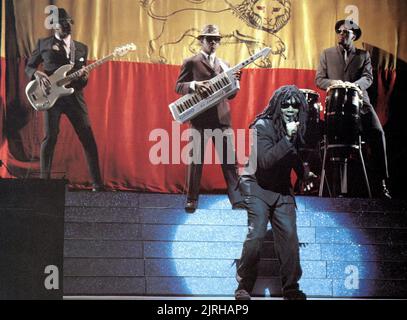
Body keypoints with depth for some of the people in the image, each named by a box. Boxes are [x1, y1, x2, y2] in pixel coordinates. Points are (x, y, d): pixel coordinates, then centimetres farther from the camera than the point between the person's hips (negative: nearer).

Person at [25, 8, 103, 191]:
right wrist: (37, 74, -10)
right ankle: (45, 181, -1)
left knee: (88, 138, -4)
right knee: (50, 137, -8)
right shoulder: (43, 44, 9)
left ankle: (97, 183, -1)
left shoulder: (81, 48, 17)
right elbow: (29, 67, 11)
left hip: (74, 96, 3)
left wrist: (83, 78, -5)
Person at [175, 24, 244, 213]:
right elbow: (178, 86, 0)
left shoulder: (223, 65, 18)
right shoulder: (191, 62, 5)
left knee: (230, 160, -1)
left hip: (222, 117, 4)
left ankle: (237, 199, -1)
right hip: (200, 118, -4)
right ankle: (192, 200, 7)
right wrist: (194, 85, -18)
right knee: (196, 160, -1)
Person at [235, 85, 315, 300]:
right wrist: (287, 138, -31)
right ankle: (243, 287, -7)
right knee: (257, 234, -17)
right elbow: (265, 161, -27)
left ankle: (291, 288, 6)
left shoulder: (297, 128, 5)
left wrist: (306, 174, 8)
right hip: (257, 187, -6)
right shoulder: (263, 126, -16)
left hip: (282, 190, 6)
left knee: (289, 236, -4)